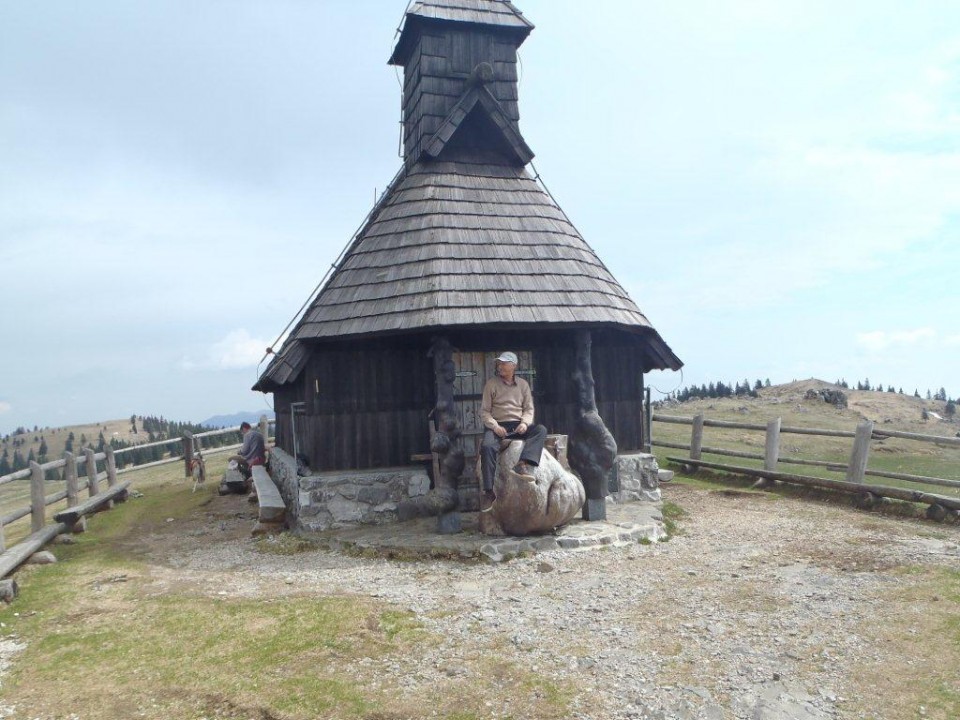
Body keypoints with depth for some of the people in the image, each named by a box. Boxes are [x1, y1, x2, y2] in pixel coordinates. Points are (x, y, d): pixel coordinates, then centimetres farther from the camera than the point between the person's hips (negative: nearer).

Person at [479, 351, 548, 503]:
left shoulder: (523, 384, 12)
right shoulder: (491, 384, 5)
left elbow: (529, 409, 11)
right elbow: (484, 411, 2)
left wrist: (525, 423, -11)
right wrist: (495, 426, -16)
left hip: (518, 425, 3)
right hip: (497, 425, -2)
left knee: (541, 430, -25)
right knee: (487, 446, -34)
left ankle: (523, 464, -42)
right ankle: (489, 490, -31)